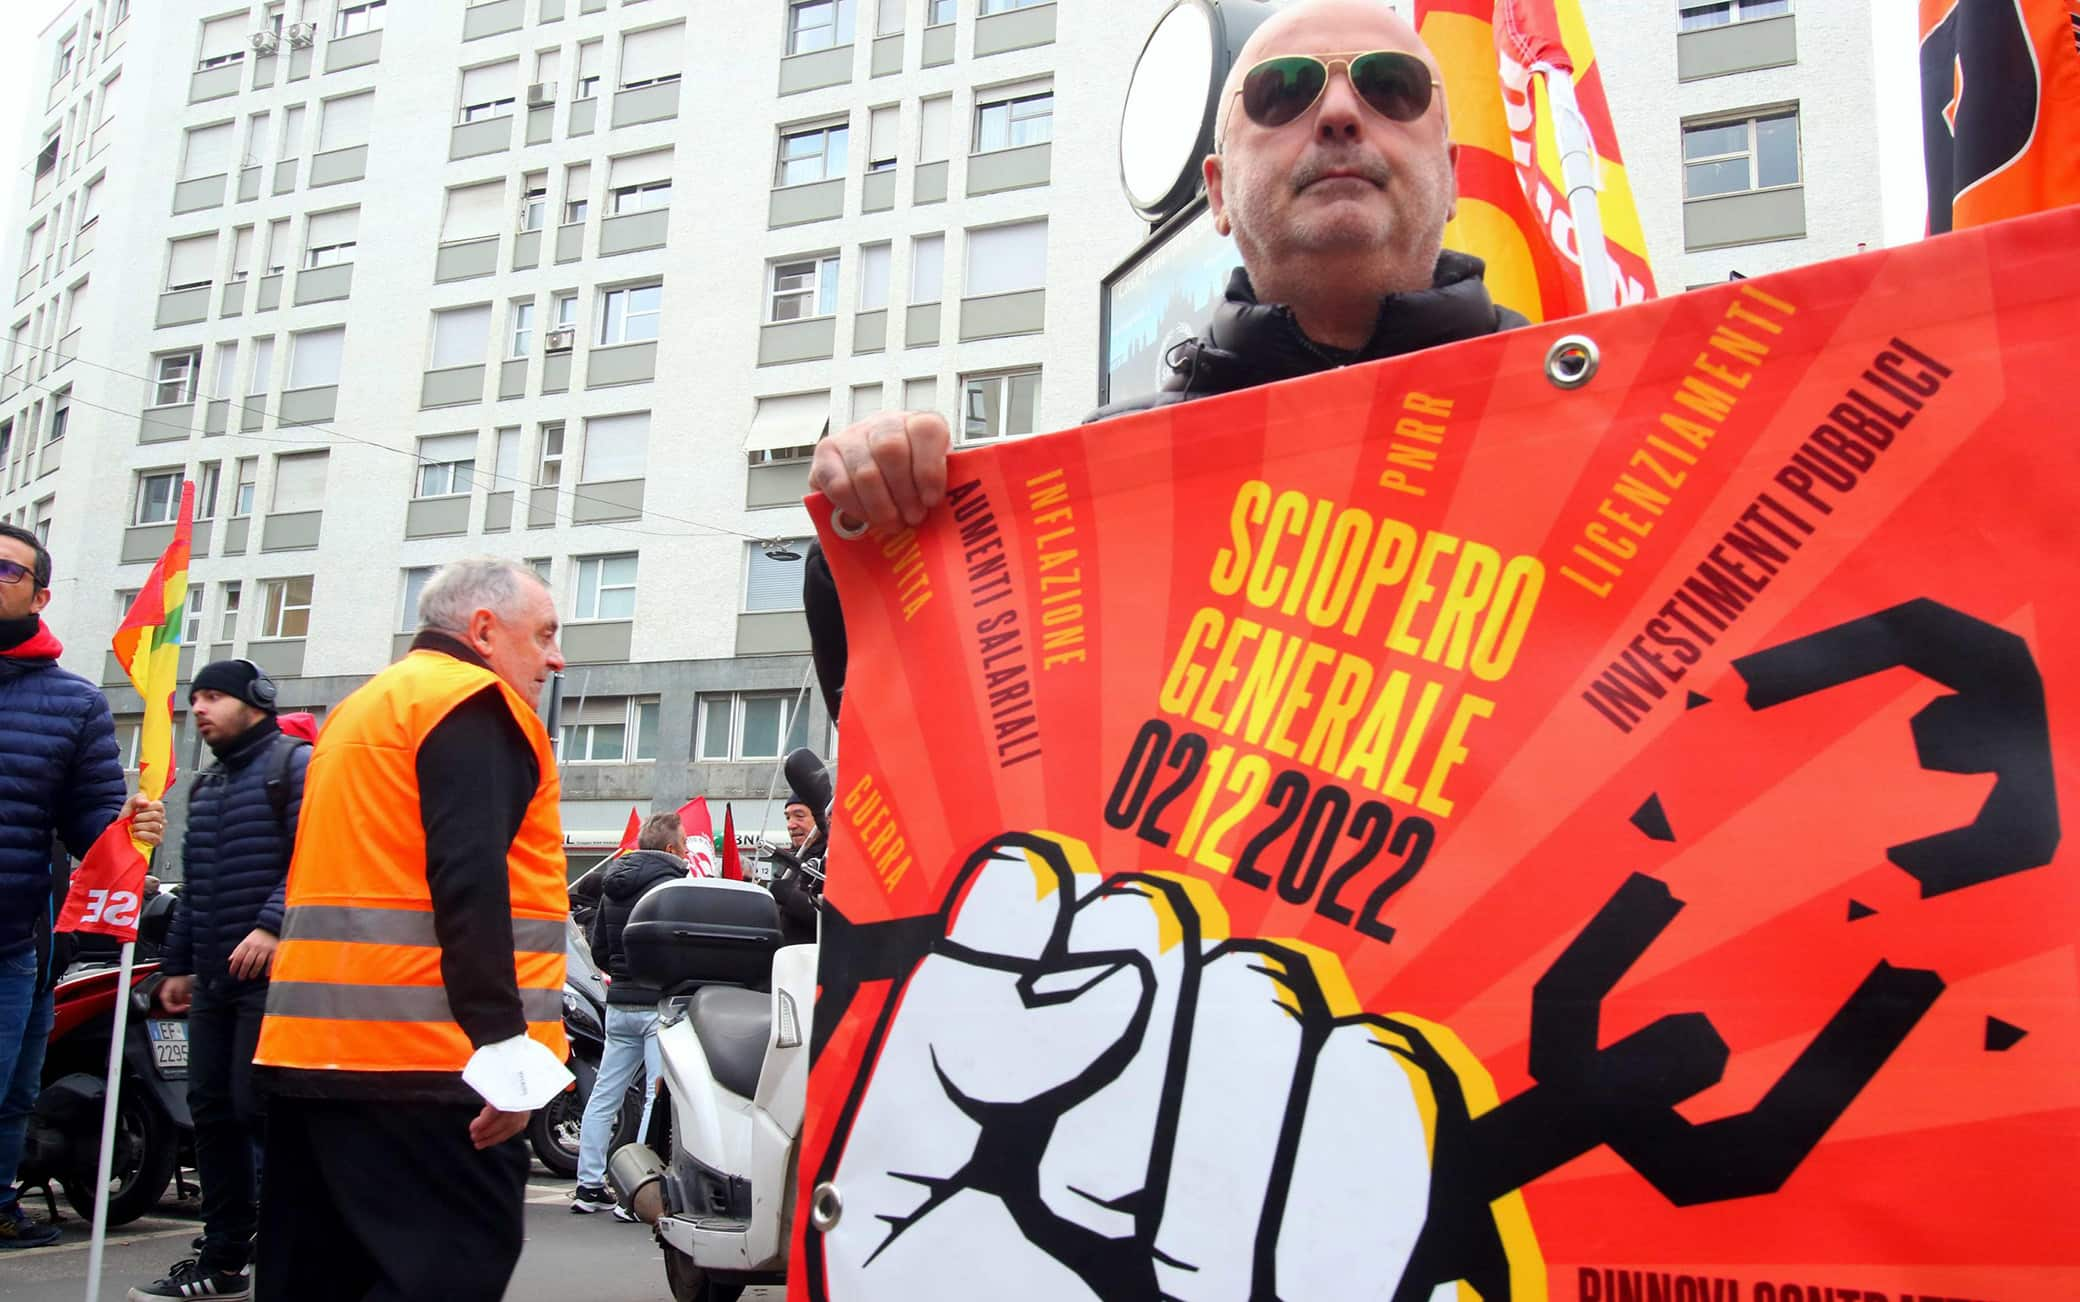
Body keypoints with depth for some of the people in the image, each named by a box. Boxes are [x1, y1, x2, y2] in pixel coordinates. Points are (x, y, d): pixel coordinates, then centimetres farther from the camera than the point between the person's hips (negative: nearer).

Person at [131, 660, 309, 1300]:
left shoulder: (296, 763, -3)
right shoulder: (206, 784, 24)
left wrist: (272, 925, -26)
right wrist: (177, 963, 24)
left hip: (273, 969, -9)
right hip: (215, 978, 9)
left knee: (258, 1106, -12)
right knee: (212, 1111, 8)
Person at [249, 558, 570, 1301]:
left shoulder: (364, 709, 24)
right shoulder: (476, 705, -7)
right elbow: (469, 881, -20)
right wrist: (502, 1040, -24)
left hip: (315, 1043, 10)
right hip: (428, 1053, -10)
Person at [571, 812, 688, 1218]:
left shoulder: (612, 887, 13)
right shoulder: (670, 886, -13)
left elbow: (598, 948, 17)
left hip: (620, 1002, 8)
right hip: (659, 1003, -8)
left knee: (605, 1094, 13)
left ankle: (589, 1185, 18)